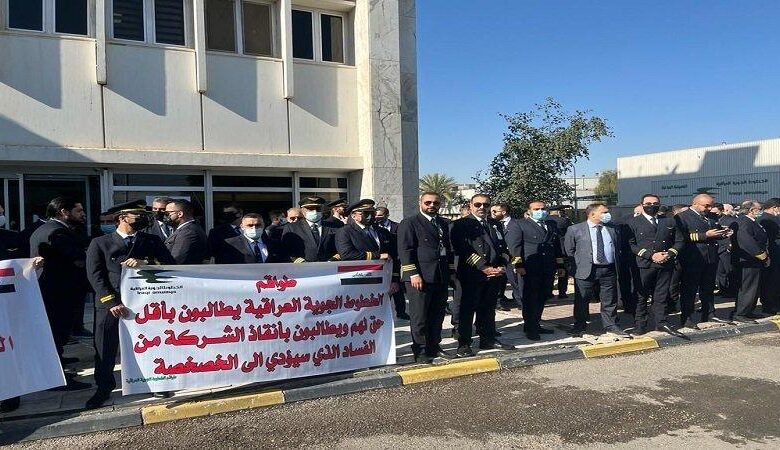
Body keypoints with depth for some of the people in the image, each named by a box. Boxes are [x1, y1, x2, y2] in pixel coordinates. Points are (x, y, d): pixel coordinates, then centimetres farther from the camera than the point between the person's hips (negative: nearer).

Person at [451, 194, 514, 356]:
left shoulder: (496, 224, 18)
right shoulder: (462, 224, -3)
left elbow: (503, 248, 17)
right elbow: (463, 250, -13)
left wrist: (502, 267, -1)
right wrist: (484, 268, -16)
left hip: (495, 274, 6)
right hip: (472, 275, -6)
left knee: (488, 309, 14)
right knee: (468, 309, -1)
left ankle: (488, 339, 25)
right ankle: (464, 344, 6)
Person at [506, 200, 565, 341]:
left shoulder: (552, 225, 17)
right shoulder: (520, 225, -1)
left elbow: (557, 246, 19)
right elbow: (514, 246, -7)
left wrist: (560, 265, 14)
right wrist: (519, 266, -13)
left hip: (549, 269, 6)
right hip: (531, 269, -5)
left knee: (542, 298, 10)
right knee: (530, 299, -1)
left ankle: (536, 325, 22)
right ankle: (530, 329, 7)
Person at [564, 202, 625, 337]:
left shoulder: (612, 229, 11)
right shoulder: (575, 230, -1)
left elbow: (617, 249, 19)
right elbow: (568, 250, 2)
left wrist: (617, 267, 11)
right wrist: (577, 267, -1)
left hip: (609, 270, 3)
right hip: (586, 271, -3)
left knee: (610, 300, 9)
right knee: (582, 300, 5)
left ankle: (610, 326, 22)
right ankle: (579, 326, 18)